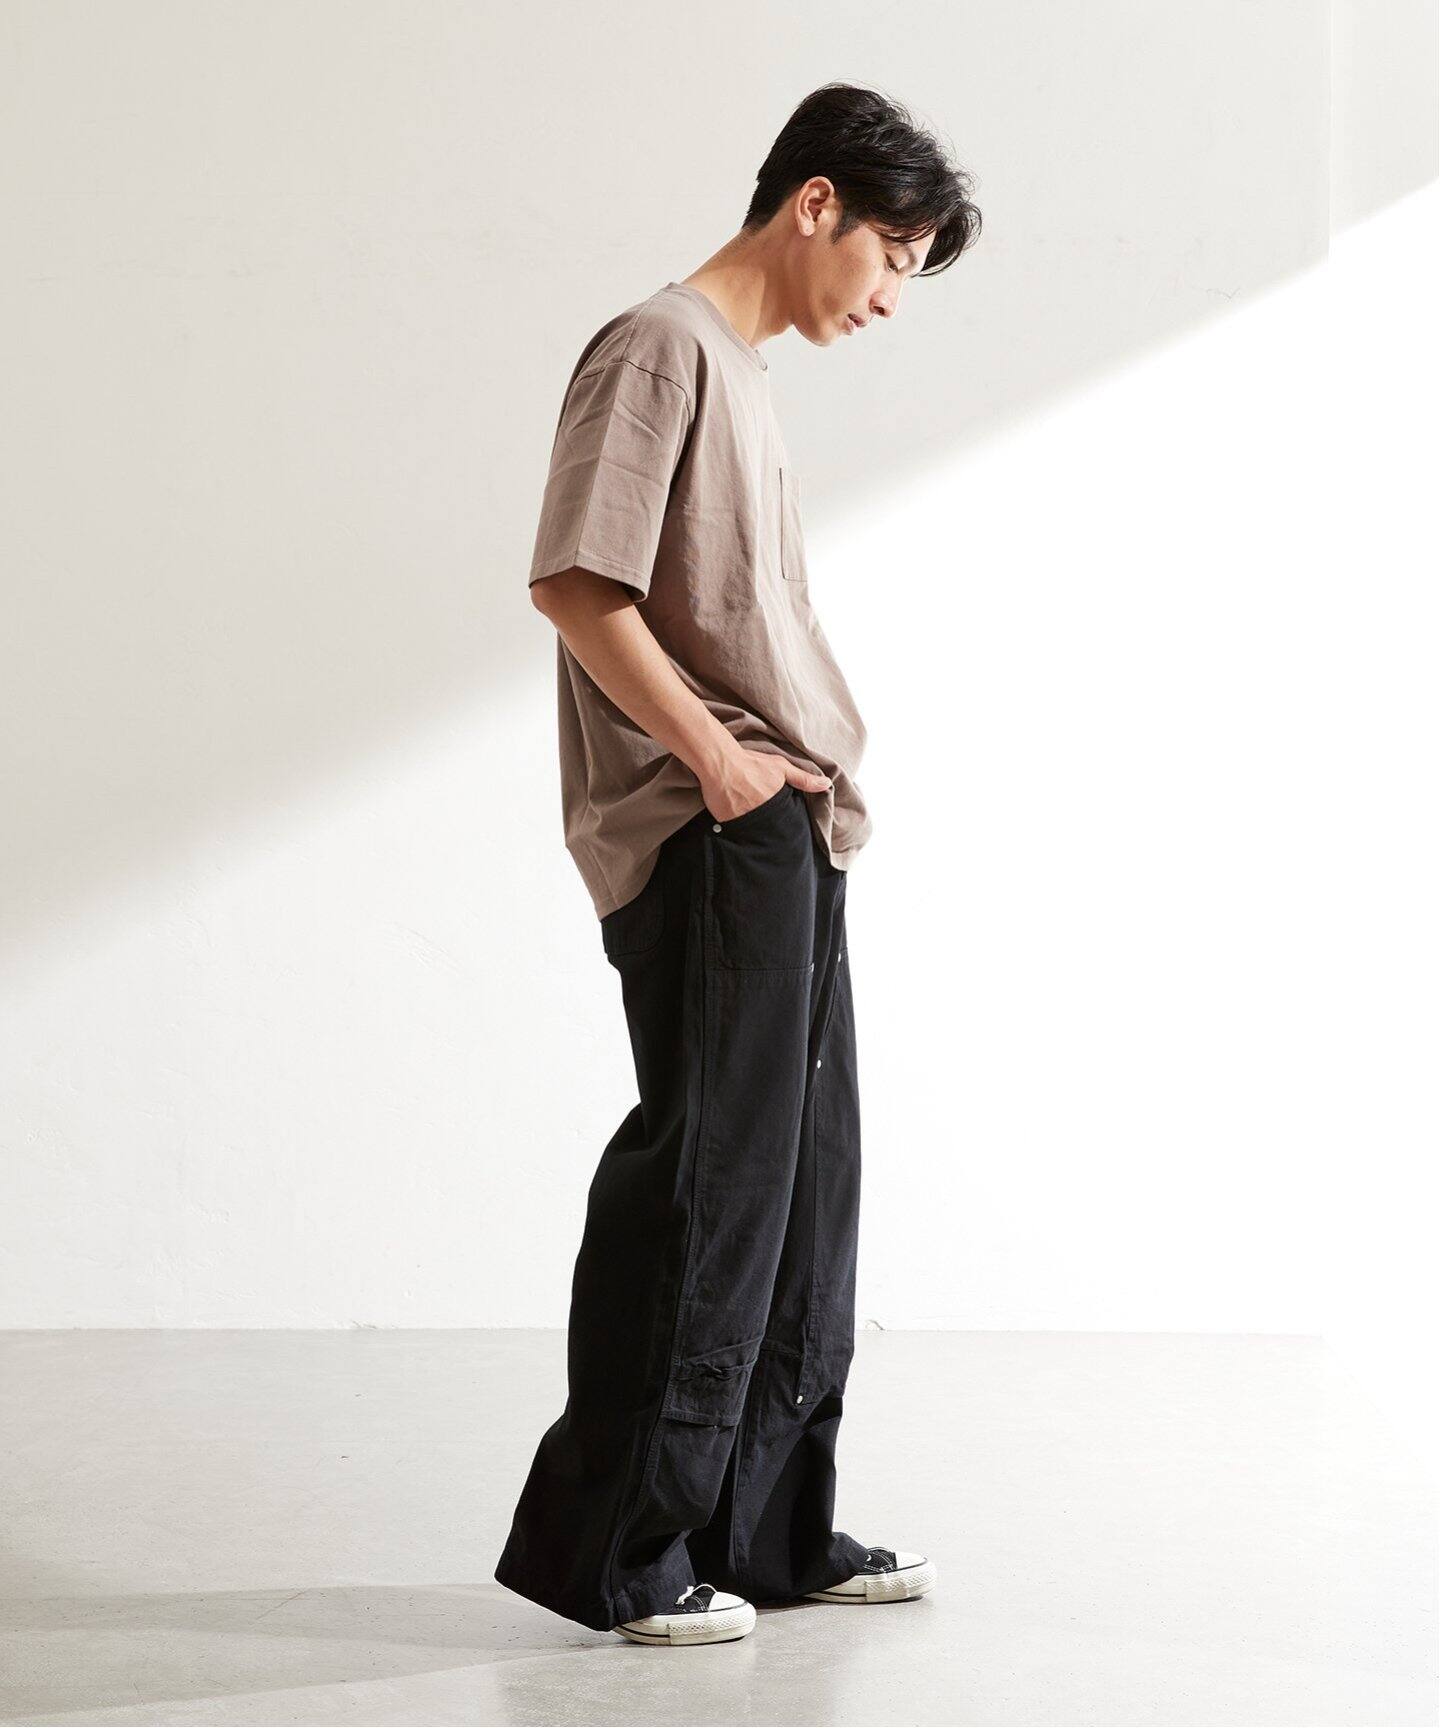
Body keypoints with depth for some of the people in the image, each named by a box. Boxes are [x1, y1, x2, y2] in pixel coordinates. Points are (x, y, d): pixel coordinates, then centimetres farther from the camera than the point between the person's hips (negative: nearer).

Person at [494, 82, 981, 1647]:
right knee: (702, 1188, -8)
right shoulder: (659, 349, -8)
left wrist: (807, 767, 12)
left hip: (786, 839, 10)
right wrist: (715, 757, -16)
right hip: (705, 845, -10)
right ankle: (612, 1550, 0)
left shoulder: (743, 379, 22)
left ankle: (772, 1530, 19)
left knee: (801, 1189, 11)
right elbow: (575, 583, -18)